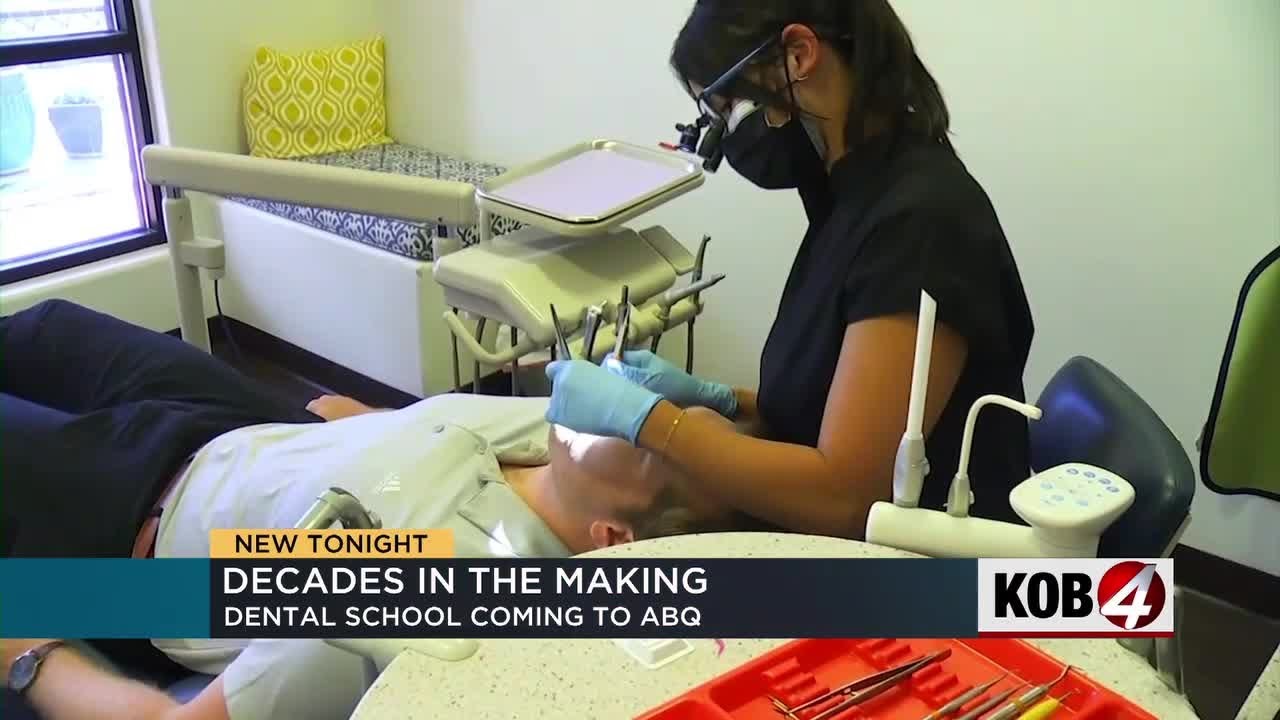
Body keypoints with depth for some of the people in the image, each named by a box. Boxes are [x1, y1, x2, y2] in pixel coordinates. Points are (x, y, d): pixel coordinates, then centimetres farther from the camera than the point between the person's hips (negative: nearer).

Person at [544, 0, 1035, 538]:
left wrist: (642, 416, -20)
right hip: (829, 543, 8)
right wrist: (712, 398, 1)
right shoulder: (862, 195, 6)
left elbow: (846, 498, -25)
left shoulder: (919, 219, -23)